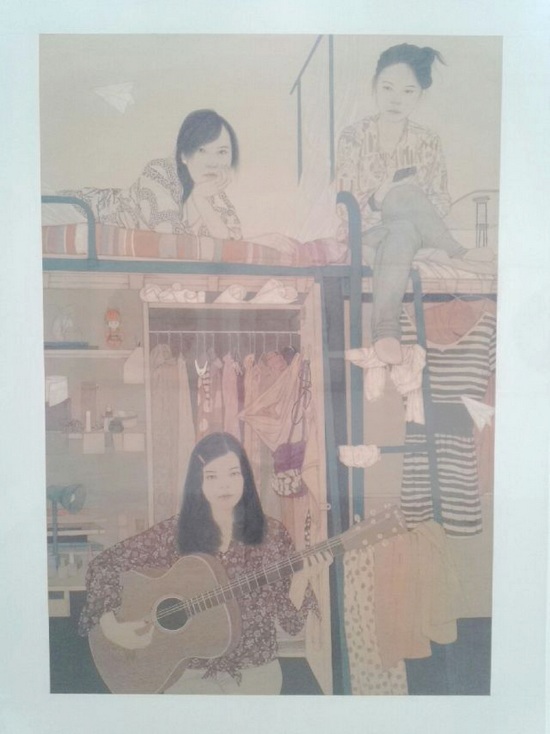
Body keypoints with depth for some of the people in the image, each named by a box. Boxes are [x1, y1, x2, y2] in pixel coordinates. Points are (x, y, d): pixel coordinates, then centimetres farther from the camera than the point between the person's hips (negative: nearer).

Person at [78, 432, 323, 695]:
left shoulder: (271, 534, -5)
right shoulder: (172, 534, -6)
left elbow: (290, 622, -4)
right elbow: (103, 564, -1)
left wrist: (300, 578, -21)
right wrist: (110, 624, -14)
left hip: (256, 673, 1)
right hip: (188, 675, 0)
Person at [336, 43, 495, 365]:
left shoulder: (428, 142, 2)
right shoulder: (354, 137, -3)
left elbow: (442, 204, 5)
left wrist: (419, 202, -18)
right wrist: (378, 198, -24)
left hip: (412, 235, 2)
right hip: (366, 235, -2)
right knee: (403, 194, -32)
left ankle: (385, 328, -35)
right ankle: (459, 254, -19)